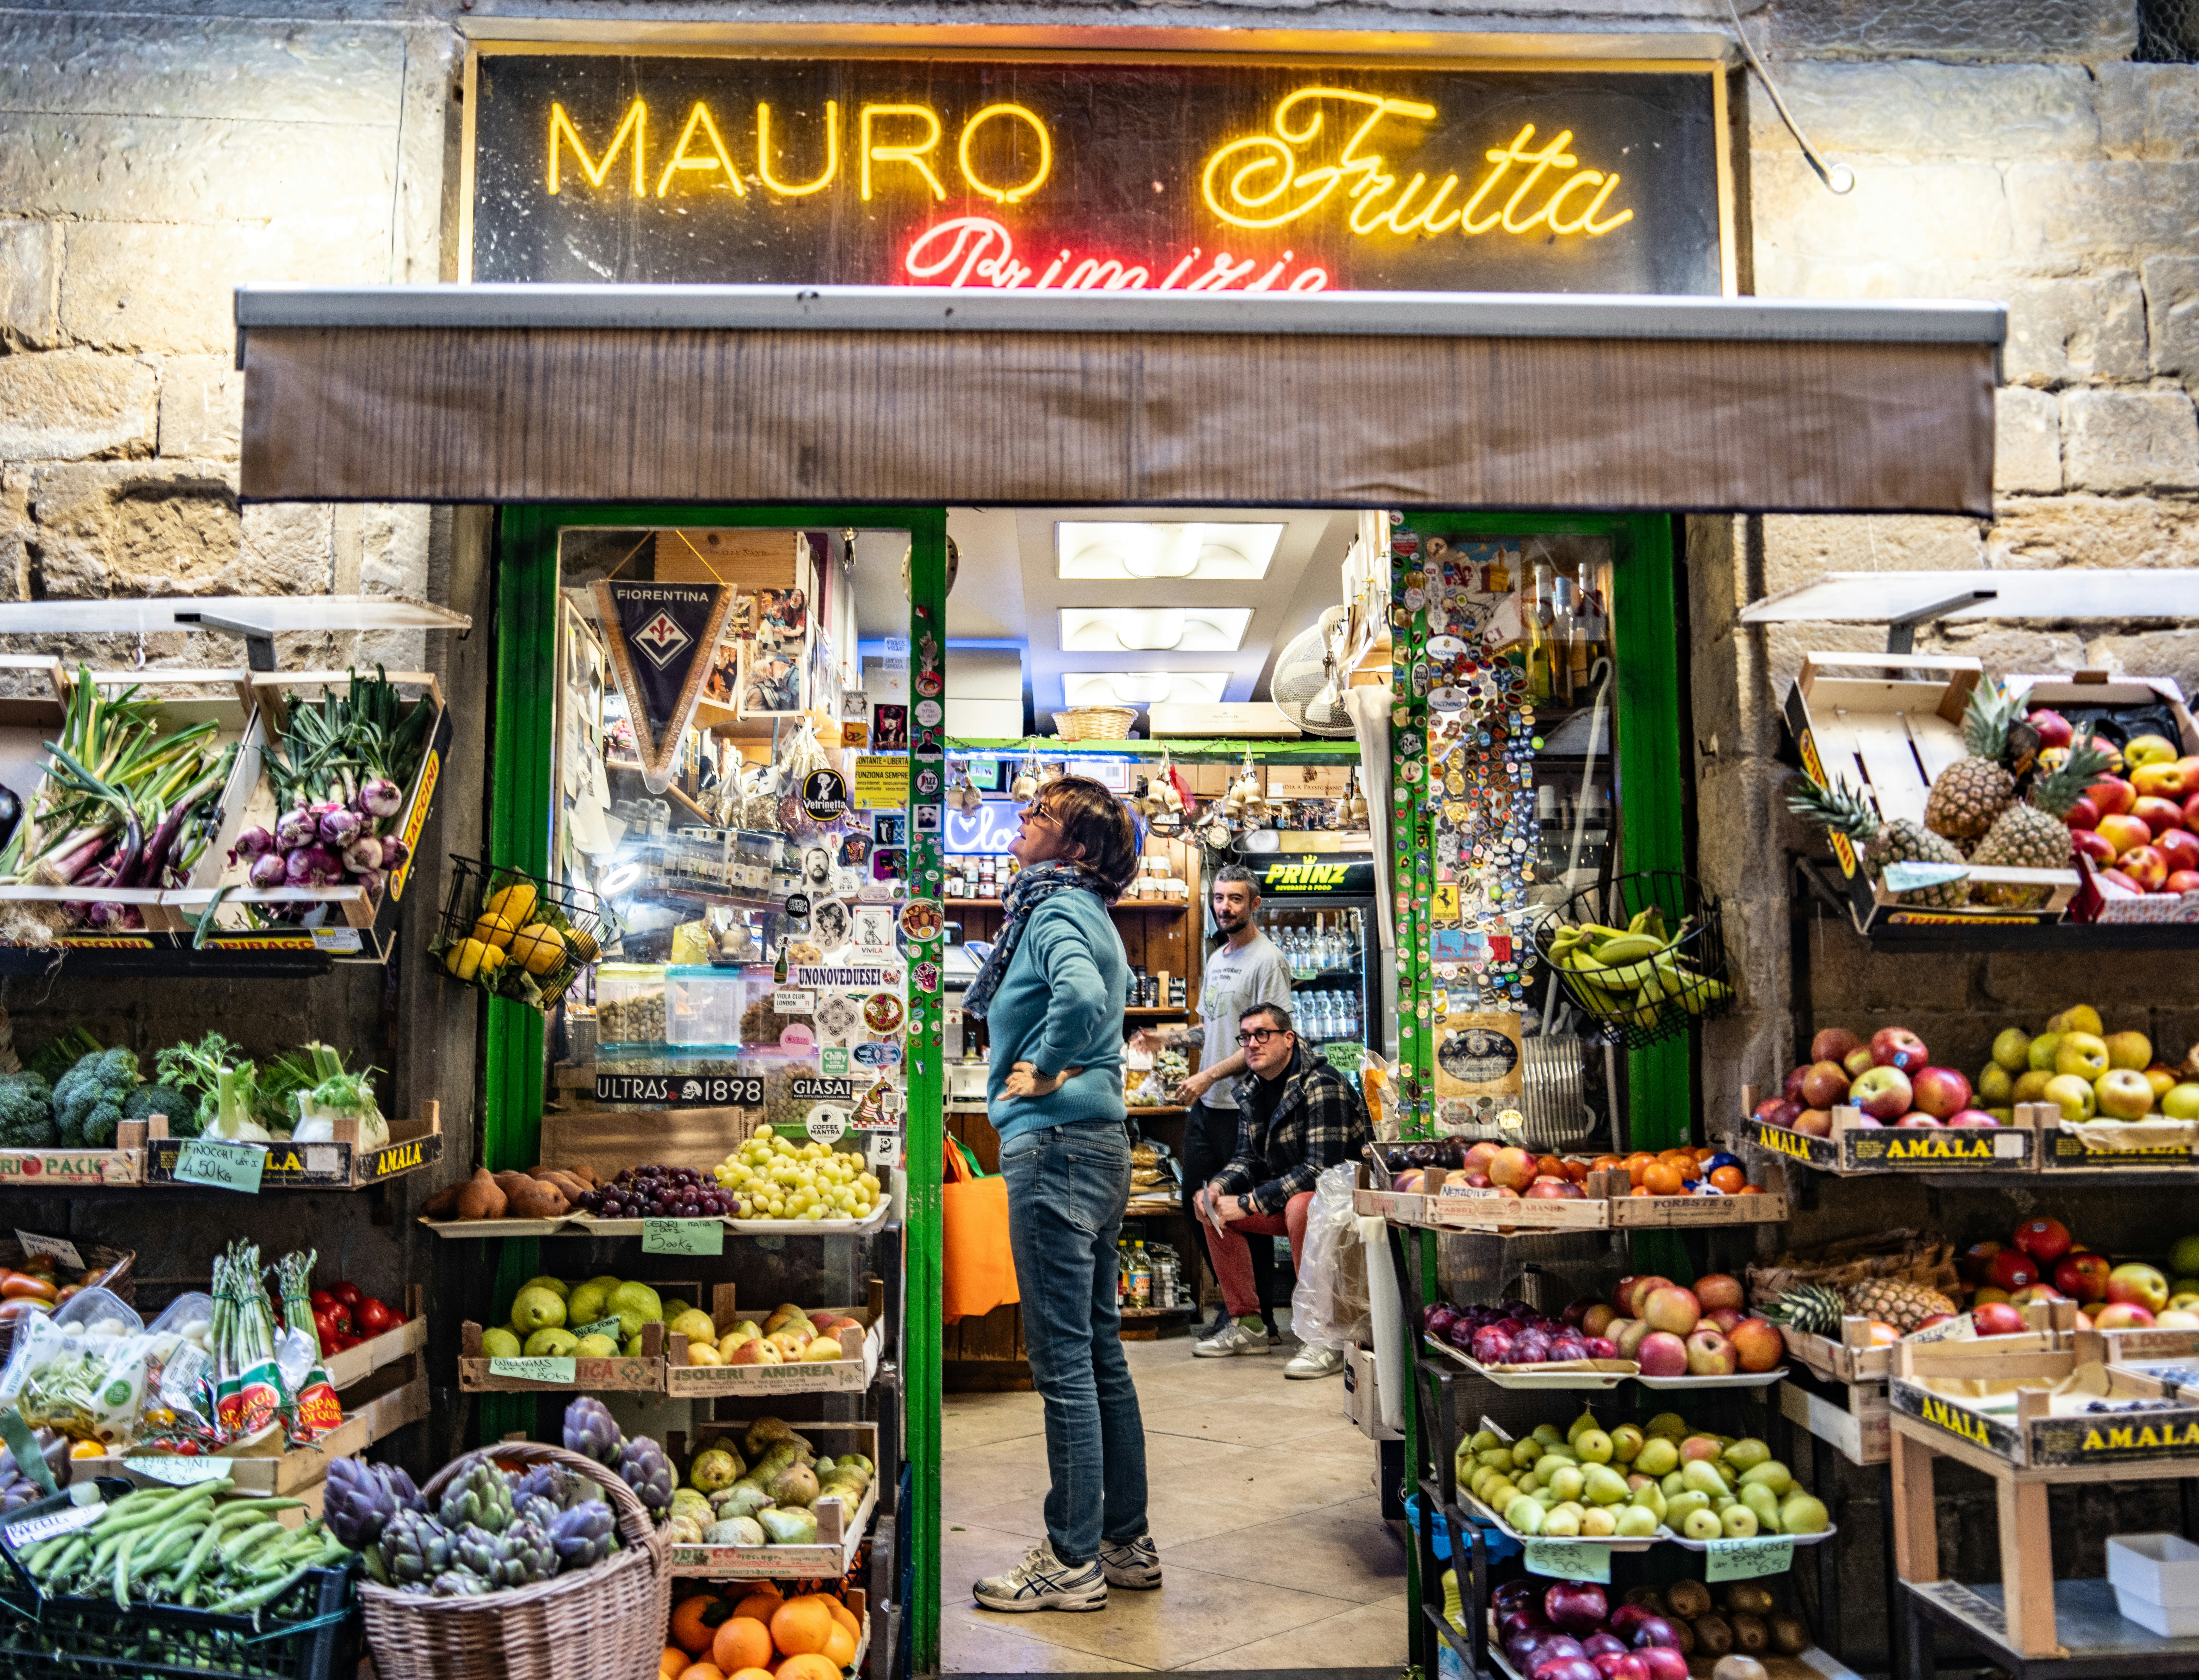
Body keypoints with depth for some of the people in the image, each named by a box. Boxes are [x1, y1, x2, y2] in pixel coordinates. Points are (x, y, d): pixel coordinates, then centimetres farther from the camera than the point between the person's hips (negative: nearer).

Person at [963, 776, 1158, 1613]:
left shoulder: (1058, 910, -12)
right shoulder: (1087, 914, 17)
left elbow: (1081, 995, -31)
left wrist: (1041, 1070, -18)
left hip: (1056, 1144, -10)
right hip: (1100, 1142, 10)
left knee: (1064, 1362, -2)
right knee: (1101, 1352, 15)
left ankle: (1072, 1563, 8)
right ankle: (1127, 1544, 24)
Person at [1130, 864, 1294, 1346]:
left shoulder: (1267, 961, -11)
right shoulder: (1216, 959, 17)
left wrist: (1210, 1075, -20)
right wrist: (1166, 1039, 11)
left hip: (1243, 1107, -9)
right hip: (1205, 1106, 9)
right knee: (1197, 1202, 13)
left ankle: (1261, 1323, 11)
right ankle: (1233, 1302, 29)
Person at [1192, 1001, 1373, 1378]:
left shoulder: (1322, 1086, -24)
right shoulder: (1252, 1089, 3)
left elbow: (1322, 1169, -30)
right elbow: (1250, 1157, 9)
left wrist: (1248, 1203, -29)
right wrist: (1218, 1187, -14)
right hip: (1289, 1197, 9)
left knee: (1301, 1207, -37)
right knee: (1215, 1208, 0)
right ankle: (1245, 1326, 9)